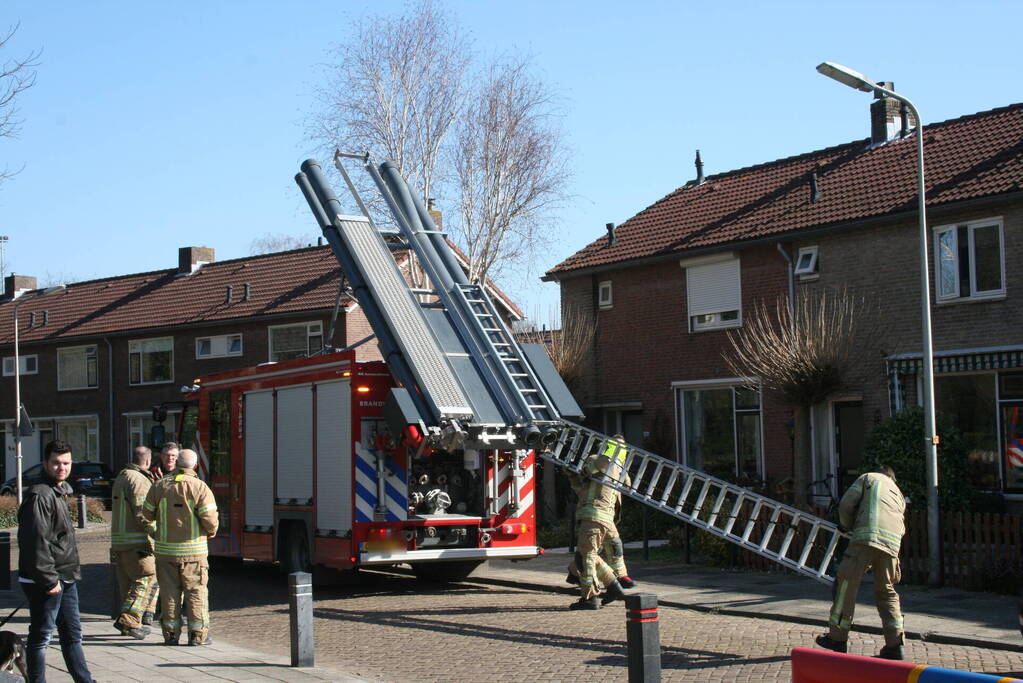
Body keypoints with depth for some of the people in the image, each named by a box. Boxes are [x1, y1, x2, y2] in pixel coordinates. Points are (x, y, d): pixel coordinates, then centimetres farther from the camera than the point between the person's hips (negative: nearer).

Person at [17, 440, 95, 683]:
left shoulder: (61, 492, 15)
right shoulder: (39, 495, -16)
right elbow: (36, 542, -22)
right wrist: (49, 579, -22)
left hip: (65, 578, 10)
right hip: (44, 581, -10)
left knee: (72, 633, 16)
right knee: (41, 636, -2)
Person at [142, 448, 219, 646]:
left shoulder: (160, 485, 2)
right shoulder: (200, 487, -9)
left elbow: (147, 515, 7)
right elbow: (210, 519, -14)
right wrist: (212, 531, 7)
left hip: (165, 549, 3)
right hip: (193, 550, -3)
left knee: (169, 592, 9)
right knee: (196, 591, 4)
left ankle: (170, 634, 11)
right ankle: (198, 634, 4)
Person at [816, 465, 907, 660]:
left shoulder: (868, 478, 21)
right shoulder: (898, 493, 35)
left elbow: (846, 505, 8)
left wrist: (849, 527, 25)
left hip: (867, 535, -5)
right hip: (892, 542, 5)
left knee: (846, 583, 3)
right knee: (886, 591, 15)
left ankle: (838, 637, 5)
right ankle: (895, 643, 6)